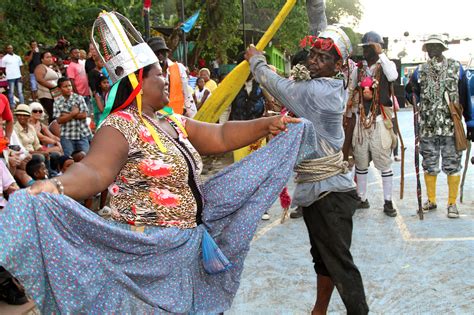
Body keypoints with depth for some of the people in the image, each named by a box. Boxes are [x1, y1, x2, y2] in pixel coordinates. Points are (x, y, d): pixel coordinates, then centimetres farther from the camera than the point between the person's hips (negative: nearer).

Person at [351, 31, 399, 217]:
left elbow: (393, 76, -23)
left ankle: (388, 202, 7)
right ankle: (362, 198, 21)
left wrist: (381, 54, -19)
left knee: (384, 163, -1)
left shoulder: (385, 65, -2)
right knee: (360, 163, 10)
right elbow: (349, 90, 15)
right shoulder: (358, 68, 9)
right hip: (361, 120, 4)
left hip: (380, 121, -4)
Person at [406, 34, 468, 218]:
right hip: (427, 127, 2)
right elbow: (412, 95, 11)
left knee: (452, 165, 1)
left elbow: (464, 97, 4)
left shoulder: (456, 68, 3)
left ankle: (452, 203, 12)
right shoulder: (421, 71, 8)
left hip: (451, 126, -2)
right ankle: (431, 200, 24)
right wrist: (412, 90, -13)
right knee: (429, 165, 10)